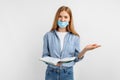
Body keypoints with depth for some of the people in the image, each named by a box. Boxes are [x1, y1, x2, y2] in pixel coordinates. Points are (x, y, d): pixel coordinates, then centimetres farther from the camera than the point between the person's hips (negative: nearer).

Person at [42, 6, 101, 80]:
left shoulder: (75, 37, 0)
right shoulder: (48, 35, -2)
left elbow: (76, 58, 1)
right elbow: (45, 56, 0)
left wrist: (85, 50, -15)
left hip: (67, 73, 0)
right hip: (51, 73, 0)